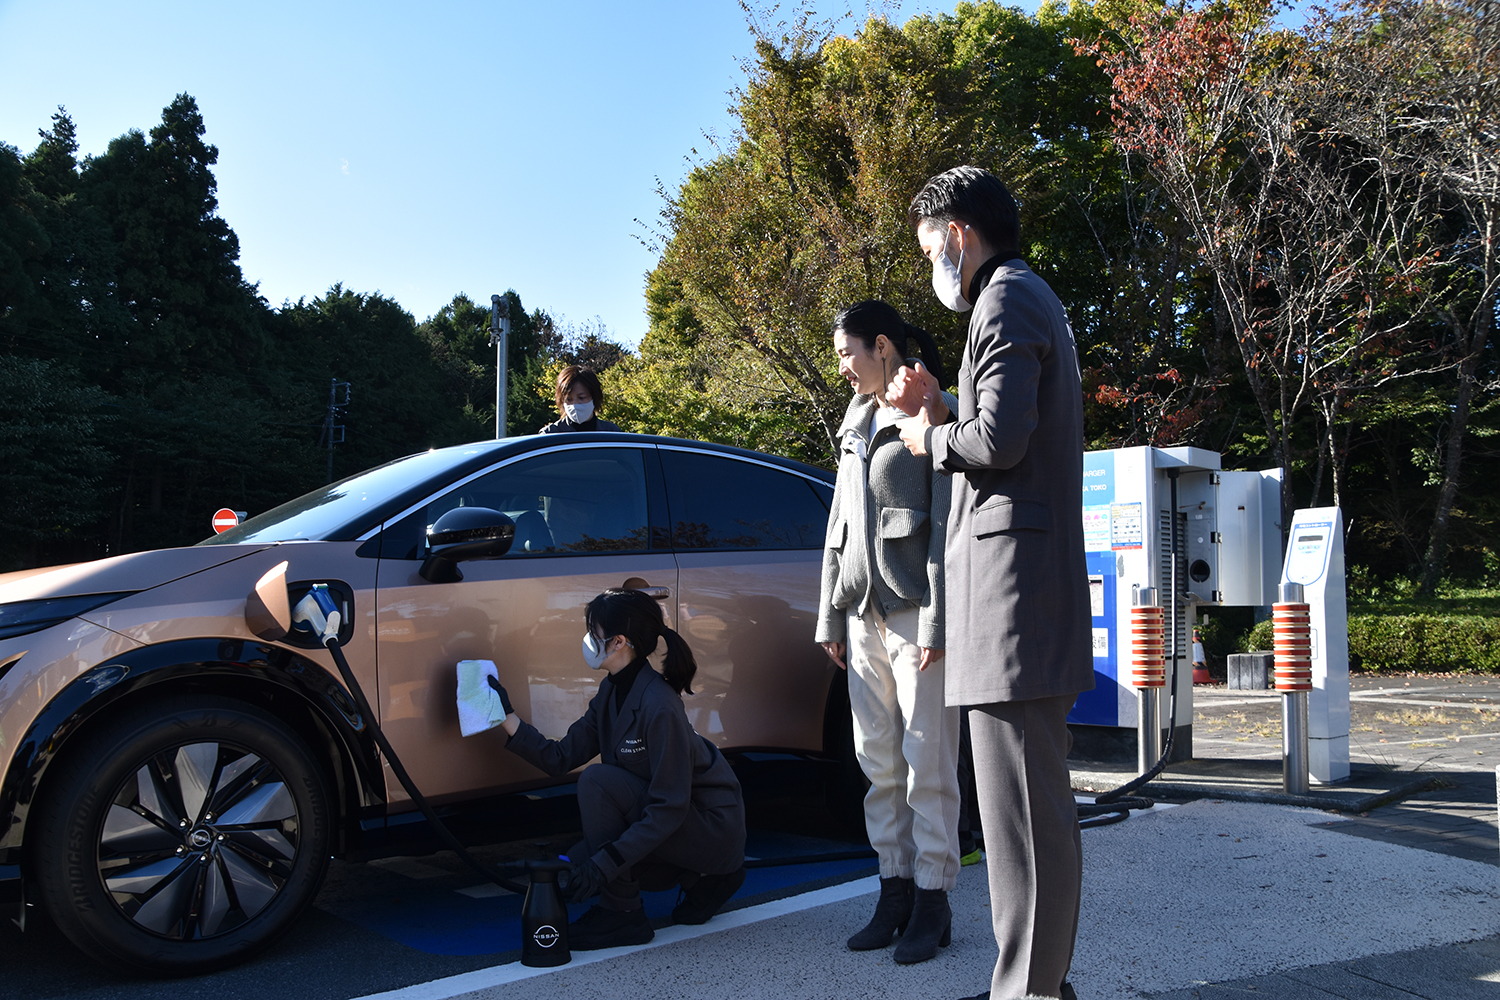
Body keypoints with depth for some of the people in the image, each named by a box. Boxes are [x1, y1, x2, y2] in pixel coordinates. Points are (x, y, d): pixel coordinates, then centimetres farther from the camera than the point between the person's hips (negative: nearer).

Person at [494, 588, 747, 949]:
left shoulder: (658, 706, -27)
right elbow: (560, 758, 3)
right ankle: (700, 879, 13)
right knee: (574, 868, 4)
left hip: (713, 826, -9)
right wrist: (508, 719, -5)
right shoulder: (612, 693, 1)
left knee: (598, 781, -23)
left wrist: (605, 863, -29)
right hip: (671, 820, 9)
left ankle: (621, 914, -10)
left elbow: (669, 808, -28)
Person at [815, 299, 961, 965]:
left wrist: (937, 621, -16)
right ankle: (895, 891, 16)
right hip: (863, 615, 7)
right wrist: (830, 616, 16)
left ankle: (932, 901, 6)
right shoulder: (856, 425, 19)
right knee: (878, 761, 7)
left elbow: (949, 524, -10)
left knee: (927, 762, -2)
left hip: (915, 612, -7)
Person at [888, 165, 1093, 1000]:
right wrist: (939, 411, 13)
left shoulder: (1008, 301, -8)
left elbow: (1001, 439, -21)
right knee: (1037, 796, 15)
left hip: (1013, 565, -11)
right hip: (1024, 577, 11)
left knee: (1023, 800, -8)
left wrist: (932, 440, -3)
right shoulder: (1035, 301, 24)